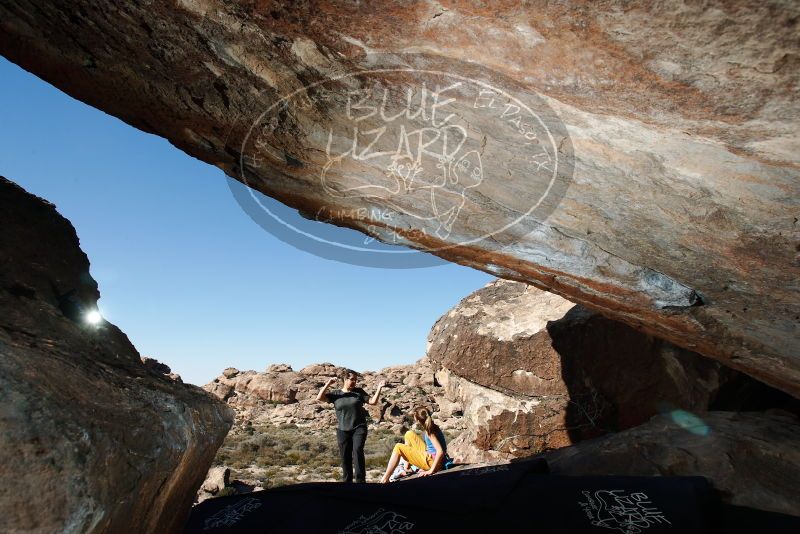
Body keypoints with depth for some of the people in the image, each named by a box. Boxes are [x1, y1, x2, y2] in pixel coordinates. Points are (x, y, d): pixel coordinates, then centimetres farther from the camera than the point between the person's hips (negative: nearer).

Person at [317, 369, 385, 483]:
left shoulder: (359, 392, 6)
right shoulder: (335, 394, 5)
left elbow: (373, 401, 0)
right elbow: (319, 397, -6)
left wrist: (379, 388, -9)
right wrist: (328, 384, -13)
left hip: (359, 428, -1)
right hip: (342, 430, 1)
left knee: (358, 450, -21)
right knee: (345, 457, 8)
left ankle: (361, 480, -16)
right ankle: (347, 480, 25)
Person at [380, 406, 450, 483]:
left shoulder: (430, 432, -22)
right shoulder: (432, 426, 3)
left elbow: (440, 451, -31)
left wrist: (431, 470, -26)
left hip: (433, 461, -9)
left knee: (398, 448, -6)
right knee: (409, 434, 15)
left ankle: (385, 480, -3)